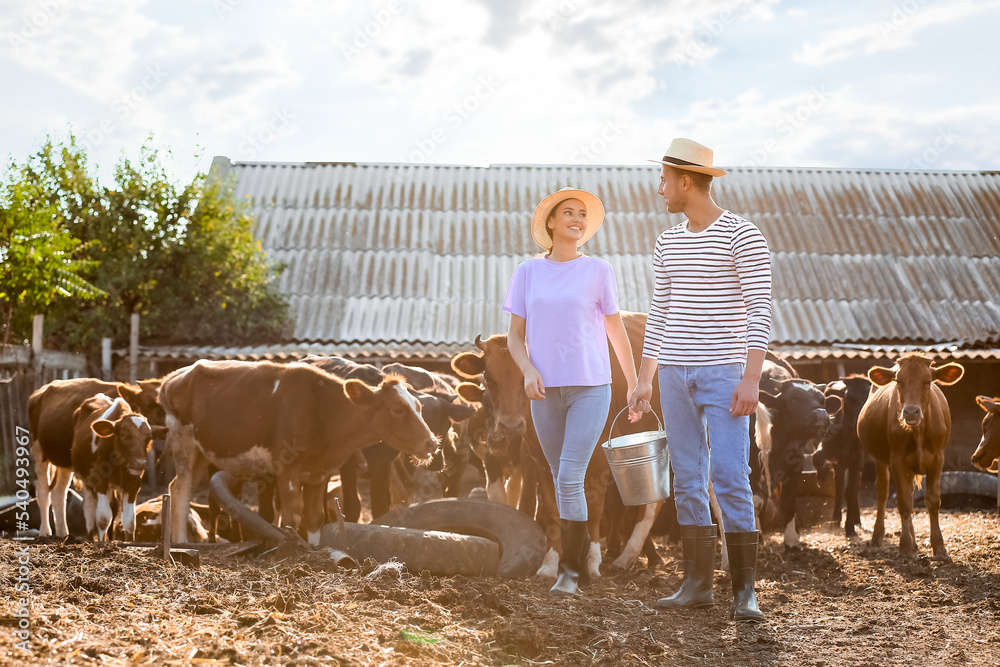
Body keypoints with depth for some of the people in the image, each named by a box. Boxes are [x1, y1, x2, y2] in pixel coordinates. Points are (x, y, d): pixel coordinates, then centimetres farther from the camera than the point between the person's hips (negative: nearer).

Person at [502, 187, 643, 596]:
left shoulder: (598, 271, 2)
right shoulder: (527, 273, 6)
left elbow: (616, 331, 8)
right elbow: (515, 337, 5)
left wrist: (635, 386, 11)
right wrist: (529, 371, -14)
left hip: (590, 389, -3)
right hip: (546, 393, 3)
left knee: (570, 478, -13)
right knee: (563, 481, 11)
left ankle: (569, 570, -4)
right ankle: (583, 554, 28)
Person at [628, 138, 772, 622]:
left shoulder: (743, 236, -8)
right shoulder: (667, 243, 13)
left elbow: (760, 311, -12)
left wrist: (751, 378, -20)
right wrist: (645, 379, 14)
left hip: (724, 373, -6)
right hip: (675, 374, 6)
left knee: (730, 479, -11)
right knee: (688, 482, 7)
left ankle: (744, 591, -4)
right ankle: (697, 583, 13)